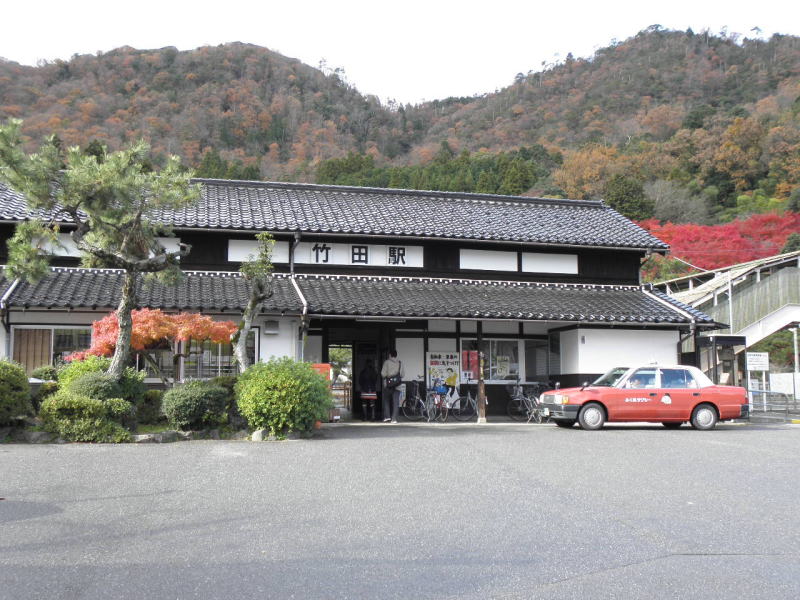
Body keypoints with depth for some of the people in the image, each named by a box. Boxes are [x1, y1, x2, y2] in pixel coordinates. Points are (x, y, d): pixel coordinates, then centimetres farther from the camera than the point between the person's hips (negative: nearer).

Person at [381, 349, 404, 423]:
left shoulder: (387, 362, -5)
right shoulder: (400, 363, 3)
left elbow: (383, 374, -9)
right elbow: (403, 375, 6)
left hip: (388, 385, -2)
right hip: (397, 386, 2)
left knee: (386, 400, 13)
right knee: (396, 402, 3)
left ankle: (386, 416, 4)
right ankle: (394, 418, -3)